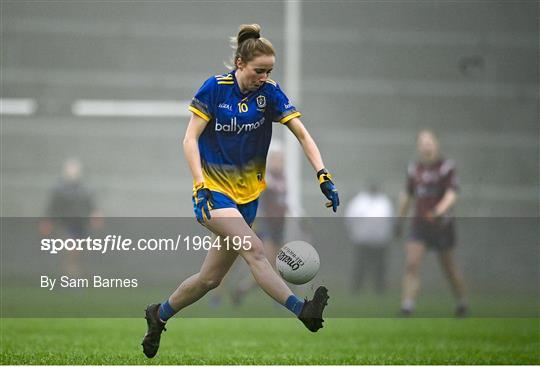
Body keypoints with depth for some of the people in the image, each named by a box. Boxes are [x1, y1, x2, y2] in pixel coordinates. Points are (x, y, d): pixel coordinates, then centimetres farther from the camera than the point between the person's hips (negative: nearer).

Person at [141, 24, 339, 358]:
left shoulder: (269, 92, -3)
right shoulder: (215, 88, -11)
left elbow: (302, 134, -7)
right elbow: (190, 139, -11)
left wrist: (324, 176, -21)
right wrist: (200, 186, -22)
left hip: (247, 194, 5)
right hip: (215, 189, -5)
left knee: (211, 278, 9)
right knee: (254, 249, -27)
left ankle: (160, 314, 31)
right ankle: (302, 311, -42)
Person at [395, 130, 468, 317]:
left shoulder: (447, 166, -9)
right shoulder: (414, 169, 7)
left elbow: (451, 194, -19)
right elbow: (407, 196, 20)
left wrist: (439, 211, -36)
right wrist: (400, 219, 26)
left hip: (442, 225, -3)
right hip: (419, 224, 3)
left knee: (449, 268, 9)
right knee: (411, 264, -14)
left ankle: (462, 305, 31)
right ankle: (407, 308, -17)